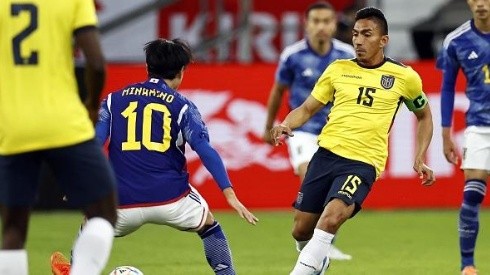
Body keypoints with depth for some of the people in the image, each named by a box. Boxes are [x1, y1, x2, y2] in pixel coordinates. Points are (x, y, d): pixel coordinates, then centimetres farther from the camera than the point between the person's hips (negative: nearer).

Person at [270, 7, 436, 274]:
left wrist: (420, 159, 8)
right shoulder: (338, 69, 7)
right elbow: (307, 108, 12)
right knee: (301, 231, 7)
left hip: (363, 162, -4)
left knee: (331, 218, -30)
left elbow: (424, 116, 18)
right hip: (326, 154, 4)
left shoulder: (404, 76, 2)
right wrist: (286, 125, -9)